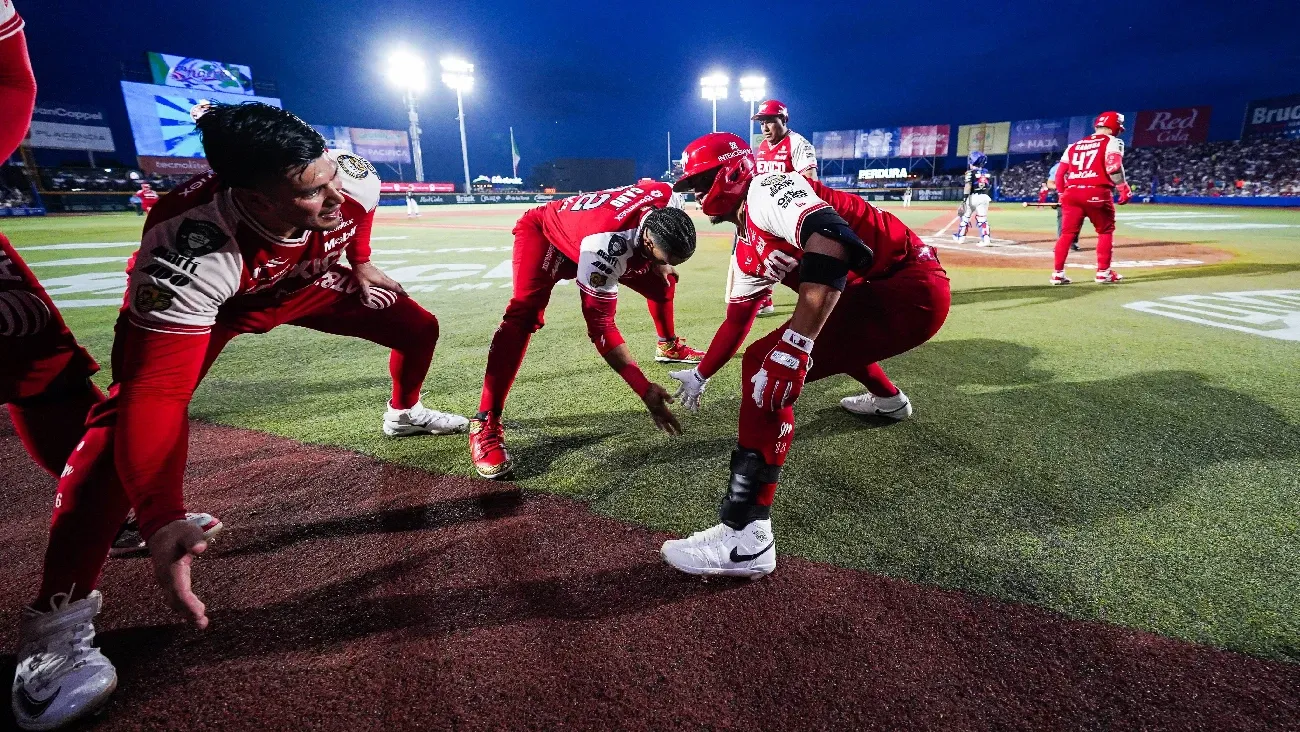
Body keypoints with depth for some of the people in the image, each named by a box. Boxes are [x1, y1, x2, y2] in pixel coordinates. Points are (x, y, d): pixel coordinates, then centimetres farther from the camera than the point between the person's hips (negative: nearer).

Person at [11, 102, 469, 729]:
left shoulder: (352, 180, -34)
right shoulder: (190, 253, -46)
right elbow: (155, 399, -50)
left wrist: (360, 263, 8)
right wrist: (162, 519, -63)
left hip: (303, 282, 5)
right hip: (202, 301, -4)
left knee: (417, 327, 4)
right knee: (131, 413, -27)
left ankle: (403, 413, 39)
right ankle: (59, 615, -13)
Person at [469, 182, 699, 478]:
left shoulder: (670, 200, -25)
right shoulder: (605, 246, -44)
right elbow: (600, 325, -41)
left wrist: (661, 265, 8)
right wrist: (644, 389, -45)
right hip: (544, 232, -7)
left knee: (661, 284, 12)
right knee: (526, 313, -31)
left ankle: (668, 346, 42)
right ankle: (485, 423, -28)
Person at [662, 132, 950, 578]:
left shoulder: (766, 190, -11)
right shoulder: (748, 252, 16)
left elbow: (830, 238, -30)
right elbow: (737, 319, 26)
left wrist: (797, 342, -36)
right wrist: (701, 375, 33)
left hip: (910, 286, -10)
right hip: (878, 291, 10)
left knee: (768, 365, -21)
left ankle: (746, 539, -22)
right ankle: (888, 397, 63)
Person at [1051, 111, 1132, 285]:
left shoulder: (1075, 145, 20)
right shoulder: (1112, 142, 5)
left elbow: (1060, 173, 16)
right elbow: (1113, 167, -11)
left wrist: (1063, 194, 25)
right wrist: (1124, 190, -5)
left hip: (1071, 192, 4)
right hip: (1096, 193, -4)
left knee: (1067, 233, 6)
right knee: (1106, 231, 11)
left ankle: (1058, 273, 1)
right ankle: (1103, 272, 10)